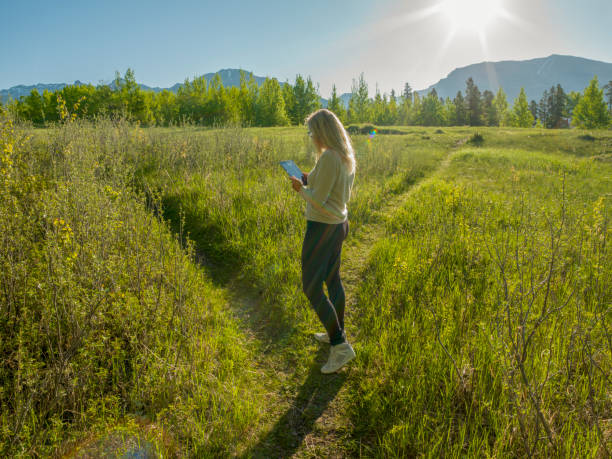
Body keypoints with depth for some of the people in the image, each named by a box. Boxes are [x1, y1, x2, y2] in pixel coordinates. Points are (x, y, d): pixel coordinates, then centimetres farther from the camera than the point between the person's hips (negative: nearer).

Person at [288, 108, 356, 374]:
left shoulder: (328, 158, -21)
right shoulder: (347, 157, 7)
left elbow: (318, 200, -22)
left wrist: (301, 188, -4)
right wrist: (312, 182, 11)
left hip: (322, 227, -10)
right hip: (339, 223, 10)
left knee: (311, 288, -3)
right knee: (333, 280, 21)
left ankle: (341, 346, 0)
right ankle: (336, 333, 36)